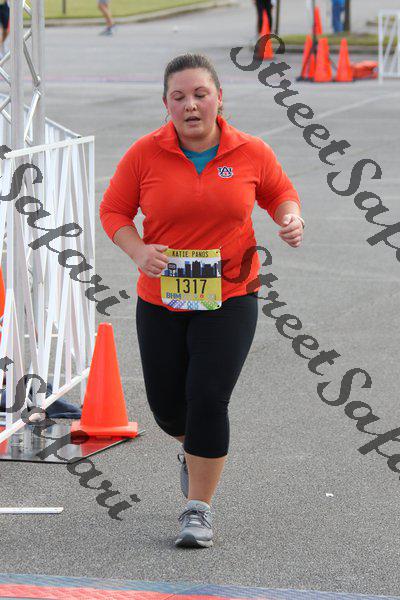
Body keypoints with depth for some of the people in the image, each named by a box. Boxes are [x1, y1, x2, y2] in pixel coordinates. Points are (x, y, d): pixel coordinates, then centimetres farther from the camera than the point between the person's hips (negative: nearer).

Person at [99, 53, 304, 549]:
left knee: (208, 399, -13)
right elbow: (113, 210, 3)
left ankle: (199, 508, 2)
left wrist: (291, 218, -9)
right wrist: (138, 250, -16)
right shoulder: (144, 154, -6)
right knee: (166, 404, 8)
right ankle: (191, 450, 47)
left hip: (229, 300, -1)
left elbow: (279, 192, 13)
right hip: (161, 299, 2)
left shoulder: (251, 153, -4)